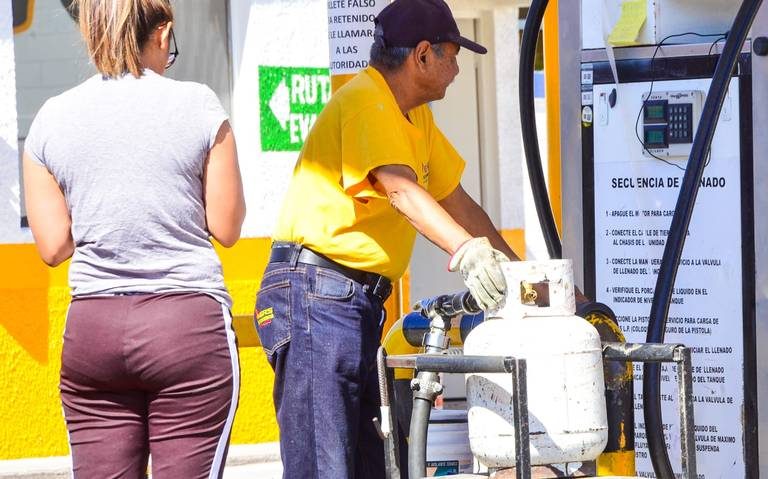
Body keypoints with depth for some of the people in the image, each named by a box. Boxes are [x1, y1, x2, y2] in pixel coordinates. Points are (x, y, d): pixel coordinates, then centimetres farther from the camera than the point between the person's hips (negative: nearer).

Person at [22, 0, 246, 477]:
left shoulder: (51, 120, 4)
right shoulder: (197, 105, -3)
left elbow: (53, 246, 6)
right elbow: (226, 228, 0)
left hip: (91, 328, 3)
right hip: (188, 321, -3)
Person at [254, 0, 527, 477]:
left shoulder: (416, 116, 18)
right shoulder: (365, 101, -14)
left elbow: (455, 201, 23)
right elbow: (402, 191, -29)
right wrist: (467, 252, -43)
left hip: (360, 301, 11)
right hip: (314, 293, -11)